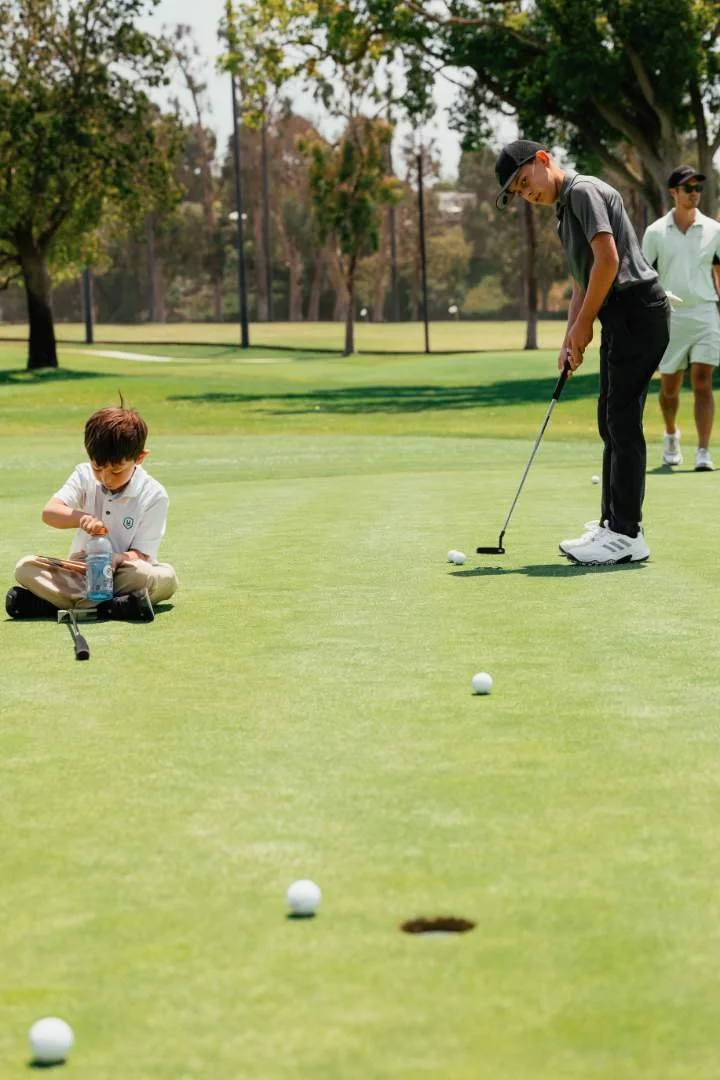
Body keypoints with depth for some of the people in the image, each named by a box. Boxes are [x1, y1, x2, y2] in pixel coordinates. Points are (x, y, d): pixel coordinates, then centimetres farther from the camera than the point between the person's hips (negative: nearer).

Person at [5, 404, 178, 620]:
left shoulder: (154, 495, -8)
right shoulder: (85, 476, 0)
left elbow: (141, 555, -11)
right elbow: (49, 512, -15)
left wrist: (117, 559, -35)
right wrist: (81, 518, -37)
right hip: (81, 572, 3)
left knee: (166, 578, -35)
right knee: (26, 567, -22)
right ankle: (114, 606, -35)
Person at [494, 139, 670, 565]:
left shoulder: (584, 191, -10)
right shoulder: (565, 210, 21)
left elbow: (608, 260, -20)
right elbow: (584, 280, 25)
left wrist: (583, 324, -12)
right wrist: (570, 341, 15)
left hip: (638, 310, -10)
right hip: (621, 318, 10)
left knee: (622, 420, -10)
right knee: (612, 421, 12)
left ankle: (626, 534, -9)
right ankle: (613, 524, 16)